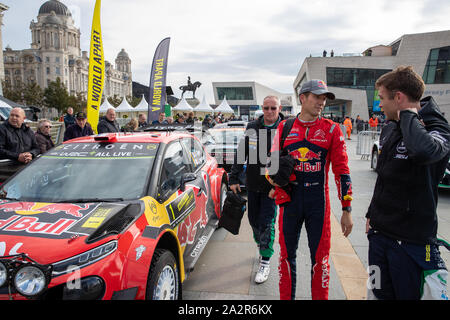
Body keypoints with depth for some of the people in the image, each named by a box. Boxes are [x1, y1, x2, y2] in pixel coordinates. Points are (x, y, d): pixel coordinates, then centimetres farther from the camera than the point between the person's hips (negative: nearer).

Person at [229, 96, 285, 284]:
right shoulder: (252, 128, 2)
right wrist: (234, 178, 5)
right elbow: (242, 153, 7)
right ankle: (261, 246, 41)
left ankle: (265, 261, 11)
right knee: (253, 219, 14)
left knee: (266, 222, -3)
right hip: (252, 183, 4)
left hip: (273, 185, -3)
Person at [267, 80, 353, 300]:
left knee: (320, 257, 7)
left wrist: (347, 209, -4)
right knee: (287, 254, 12)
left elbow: (341, 170, -1)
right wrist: (274, 177, -8)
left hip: (318, 200, -1)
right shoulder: (284, 127, 7)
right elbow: (273, 161, 14)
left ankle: (320, 297, 27)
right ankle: (286, 296, 30)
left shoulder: (331, 129, 2)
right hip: (289, 199, 2)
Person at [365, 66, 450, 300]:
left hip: (412, 239, -7)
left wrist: (408, 115, -24)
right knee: (380, 294, 18)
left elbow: (425, 150, -42)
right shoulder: (389, 129, 8)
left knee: (409, 294, 7)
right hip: (379, 233, 7)